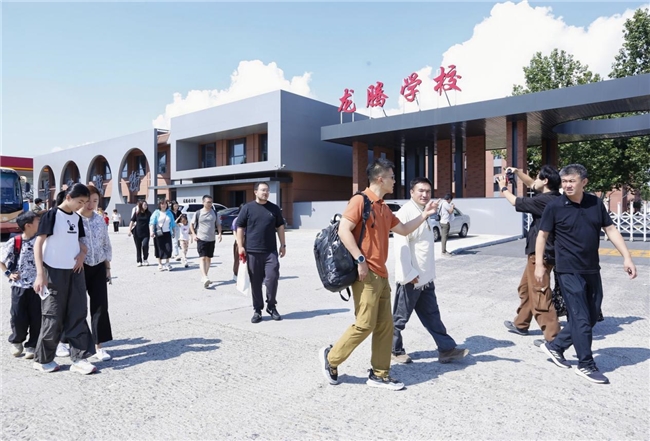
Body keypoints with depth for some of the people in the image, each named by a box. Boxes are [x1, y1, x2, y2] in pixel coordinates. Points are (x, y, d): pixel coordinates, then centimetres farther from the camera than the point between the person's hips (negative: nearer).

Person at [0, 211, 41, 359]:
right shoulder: (14, 242, -6)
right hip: (19, 287, -1)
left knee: (36, 318, 3)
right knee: (18, 318, 4)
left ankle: (31, 345, 20)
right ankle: (16, 341, 31)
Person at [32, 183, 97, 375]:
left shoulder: (77, 218, 8)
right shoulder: (51, 215, -10)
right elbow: (38, 244, -13)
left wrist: (82, 253, -1)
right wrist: (40, 274, -21)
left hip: (74, 272, 6)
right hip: (54, 272, -6)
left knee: (77, 315, 4)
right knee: (53, 317, 2)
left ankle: (79, 358, 10)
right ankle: (43, 360, 19)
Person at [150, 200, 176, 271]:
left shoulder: (169, 213, 10)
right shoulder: (156, 213, -1)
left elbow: (172, 224, 15)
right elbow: (152, 223, -8)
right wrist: (152, 231, -20)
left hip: (167, 233, 2)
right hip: (158, 234, -2)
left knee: (168, 248, -5)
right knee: (159, 249, 4)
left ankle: (167, 263, 10)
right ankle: (160, 264, 16)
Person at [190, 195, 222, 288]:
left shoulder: (214, 213, 7)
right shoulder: (198, 213, -1)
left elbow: (218, 224, 13)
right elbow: (192, 224, 7)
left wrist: (220, 233, -2)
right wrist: (194, 234, -6)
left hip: (211, 239, 4)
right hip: (201, 239, -4)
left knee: (208, 258, 10)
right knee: (202, 257, -13)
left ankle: (204, 276, 22)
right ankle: (205, 277, -22)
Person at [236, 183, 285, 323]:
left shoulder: (274, 208, 8)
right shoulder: (247, 208, 1)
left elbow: (280, 227, 13)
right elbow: (240, 227, 2)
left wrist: (283, 245, 9)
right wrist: (240, 246, -5)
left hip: (271, 251, 1)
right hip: (252, 251, -1)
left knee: (272, 278, -5)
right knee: (255, 282, 5)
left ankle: (271, 306, 14)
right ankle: (257, 310, 17)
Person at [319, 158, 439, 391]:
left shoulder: (384, 208, 18)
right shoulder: (360, 200, -10)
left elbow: (403, 229, 28)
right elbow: (343, 230, -19)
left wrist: (424, 215, 22)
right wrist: (360, 260, -22)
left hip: (381, 275, 9)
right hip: (366, 274, -9)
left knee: (385, 325, 9)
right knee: (365, 325, -6)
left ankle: (379, 374, 20)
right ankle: (331, 357, 14)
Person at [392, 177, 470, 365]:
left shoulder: (424, 212, 14)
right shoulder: (405, 212, -16)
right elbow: (400, 245, -23)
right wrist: (409, 273, -25)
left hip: (425, 276, 9)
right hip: (411, 277, -9)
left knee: (432, 315, 15)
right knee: (400, 317, 7)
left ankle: (447, 349, 23)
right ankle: (394, 351, 22)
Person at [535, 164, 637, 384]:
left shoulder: (595, 203, 4)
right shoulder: (555, 207, -8)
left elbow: (611, 230, 8)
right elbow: (542, 236, -3)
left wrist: (626, 257, 1)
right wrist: (539, 264, -7)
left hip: (592, 270, 6)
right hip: (569, 271, -6)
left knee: (591, 317, 12)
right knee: (581, 319, -2)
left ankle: (555, 346, 27)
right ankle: (586, 365, 13)